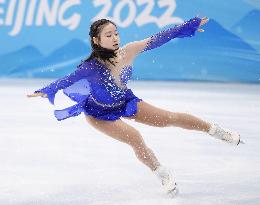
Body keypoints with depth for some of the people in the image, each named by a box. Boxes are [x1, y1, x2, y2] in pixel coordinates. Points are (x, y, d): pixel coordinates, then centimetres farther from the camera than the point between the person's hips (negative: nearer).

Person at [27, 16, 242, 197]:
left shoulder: (128, 52, -25)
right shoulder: (91, 67, -36)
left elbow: (157, 39, -17)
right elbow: (68, 79, -49)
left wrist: (189, 25, -11)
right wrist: (46, 91, -68)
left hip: (125, 101, 4)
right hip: (100, 113, -4)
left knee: (170, 118, 6)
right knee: (135, 137, -20)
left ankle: (216, 130, 28)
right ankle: (163, 175, 6)